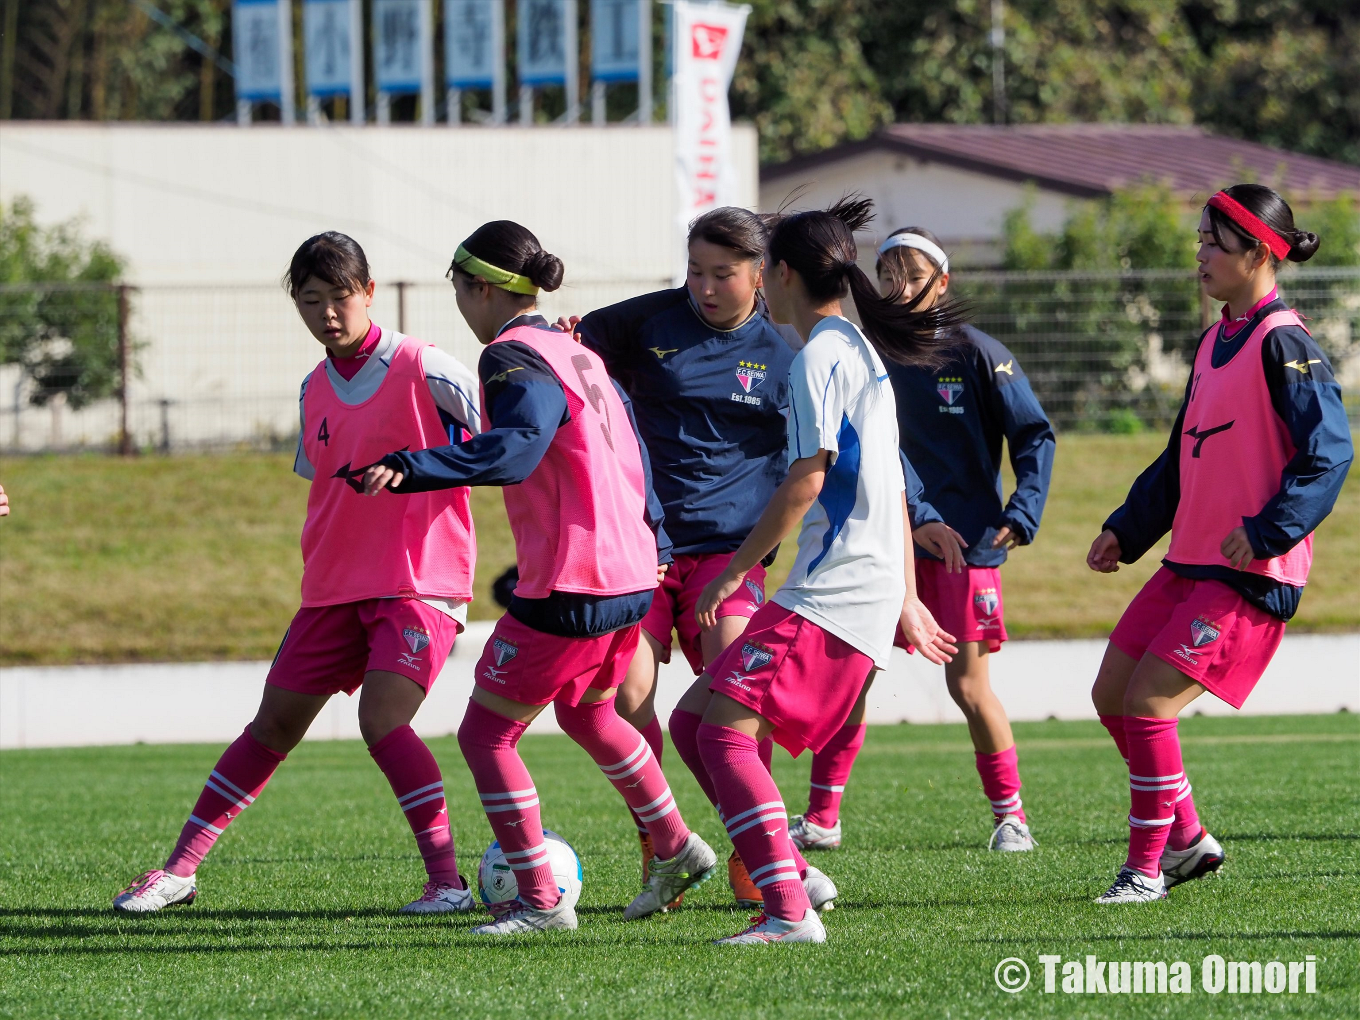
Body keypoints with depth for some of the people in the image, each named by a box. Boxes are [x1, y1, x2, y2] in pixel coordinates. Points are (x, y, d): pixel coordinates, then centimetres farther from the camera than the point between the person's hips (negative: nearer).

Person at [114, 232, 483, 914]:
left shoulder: (422, 368, -9)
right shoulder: (316, 390, 11)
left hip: (418, 585, -6)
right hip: (334, 589, 6)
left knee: (382, 722, -23)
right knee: (273, 726, 8)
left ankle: (448, 880, -19)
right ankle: (180, 870, 14)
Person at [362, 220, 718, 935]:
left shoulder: (513, 356, -12)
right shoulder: (580, 354, 15)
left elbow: (516, 448, -30)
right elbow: (630, 443, 24)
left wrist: (411, 469, -39)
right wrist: (653, 541, 35)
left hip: (567, 593, -9)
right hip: (633, 577, 9)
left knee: (485, 735, 0)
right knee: (585, 713, 32)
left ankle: (540, 902, -3)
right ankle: (677, 851, 41)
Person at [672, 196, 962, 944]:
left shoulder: (820, 357, -10)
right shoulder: (862, 351, 21)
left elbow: (807, 479, -18)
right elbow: (890, 485, 24)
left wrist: (738, 569, -12)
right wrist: (905, 599, 27)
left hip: (828, 596, -10)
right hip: (872, 590, 10)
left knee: (726, 730, -17)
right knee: (692, 721, 10)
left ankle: (790, 911, -24)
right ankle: (789, 875, 6)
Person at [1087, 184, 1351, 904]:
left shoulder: (1283, 344, -13)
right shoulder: (1216, 343, 15)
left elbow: (1328, 453, -19)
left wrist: (1267, 530, -26)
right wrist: (1127, 529, 17)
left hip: (1251, 572, -9)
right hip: (1190, 560, 9)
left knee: (1149, 702, -14)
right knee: (1112, 694, 7)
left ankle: (1147, 867, -3)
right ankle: (1188, 839, 20)